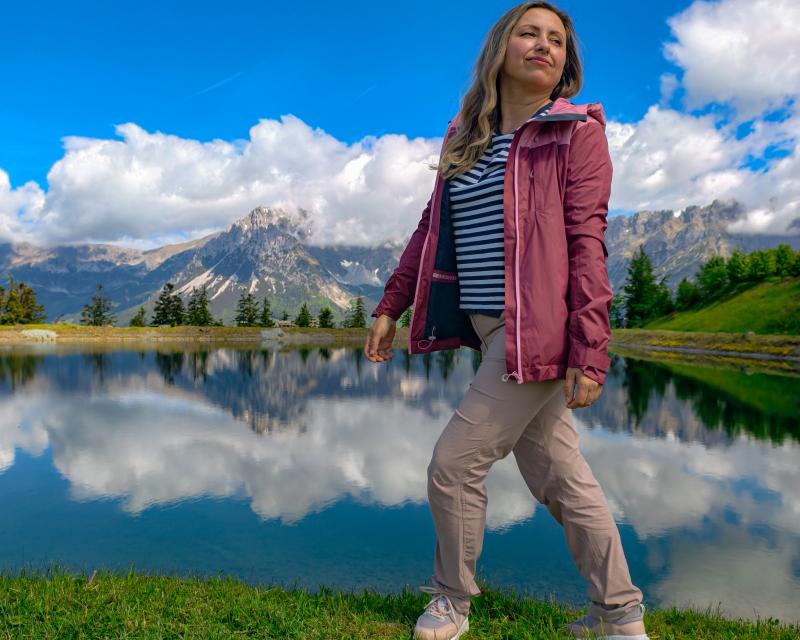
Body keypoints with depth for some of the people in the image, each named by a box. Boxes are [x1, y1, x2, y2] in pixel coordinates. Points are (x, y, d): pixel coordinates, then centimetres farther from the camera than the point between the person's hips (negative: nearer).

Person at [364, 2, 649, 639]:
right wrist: (390, 307, 14)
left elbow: (587, 241, -10)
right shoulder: (466, 137, 15)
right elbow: (432, 230, 17)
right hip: (489, 328, 6)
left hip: (537, 331, -6)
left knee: (455, 462, -3)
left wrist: (590, 349, -17)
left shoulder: (576, 132, -2)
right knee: (558, 474, 12)